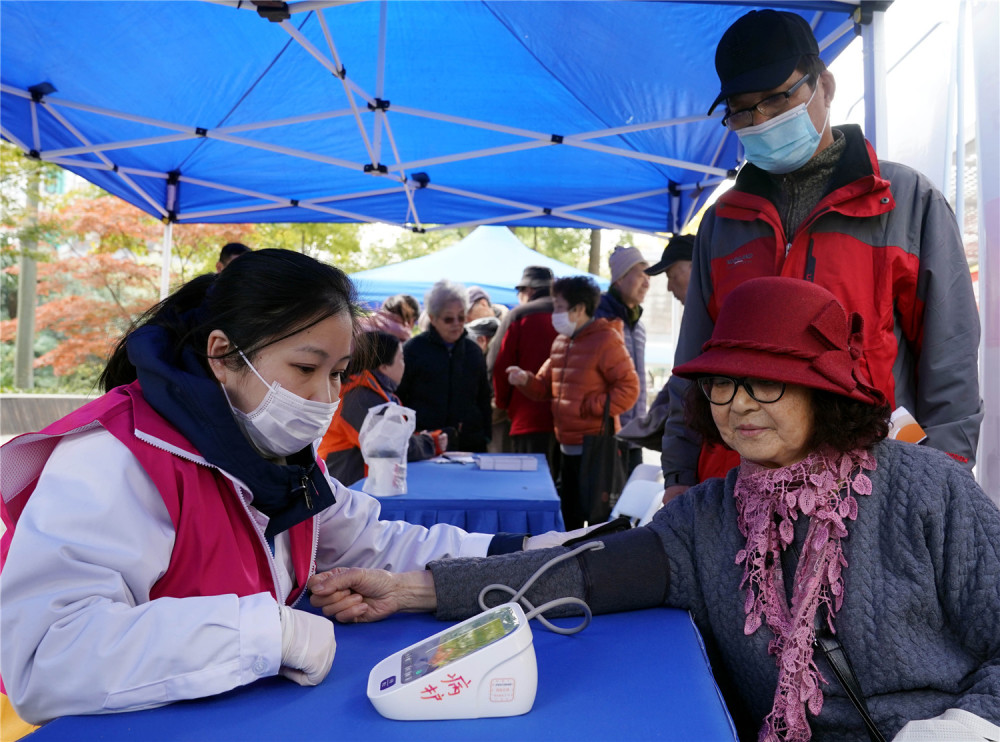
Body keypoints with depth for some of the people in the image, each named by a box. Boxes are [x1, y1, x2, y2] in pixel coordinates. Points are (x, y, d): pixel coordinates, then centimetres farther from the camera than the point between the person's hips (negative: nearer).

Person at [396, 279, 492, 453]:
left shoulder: (474, 351, 11)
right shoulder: (413, 349, 0)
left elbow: (484, 398, 18)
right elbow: (398, 398, 2)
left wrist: (486, 436, 11)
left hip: (470, 445, 3)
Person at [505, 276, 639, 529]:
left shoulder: (605, 339, -12)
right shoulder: (561, 341, 13)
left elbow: (629, 388, -16)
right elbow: (545, 386, 16)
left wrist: (591, 408, -18)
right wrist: (526, 380, -4)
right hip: (567, 448, 8)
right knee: (568, 517, 19)